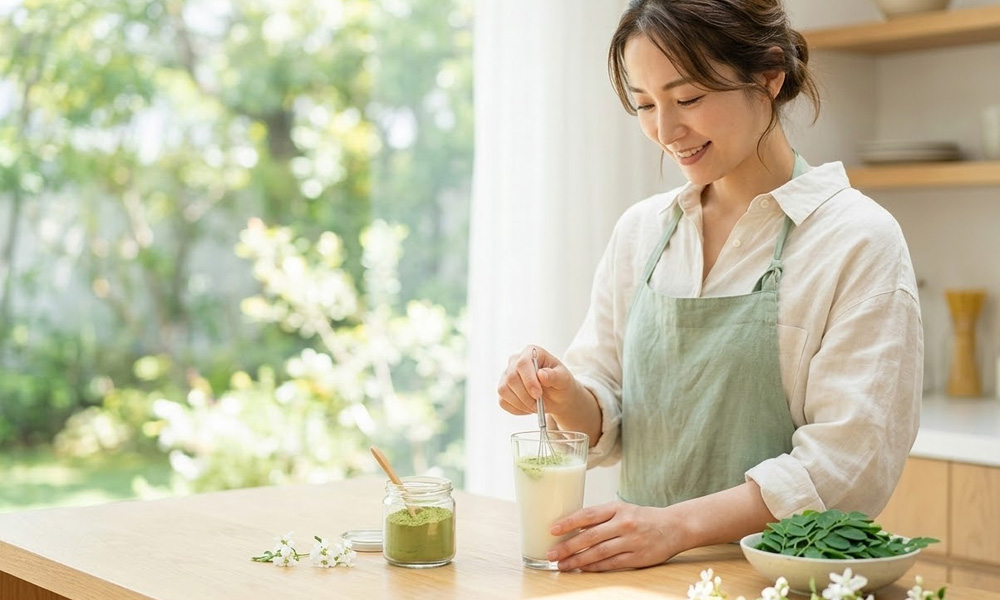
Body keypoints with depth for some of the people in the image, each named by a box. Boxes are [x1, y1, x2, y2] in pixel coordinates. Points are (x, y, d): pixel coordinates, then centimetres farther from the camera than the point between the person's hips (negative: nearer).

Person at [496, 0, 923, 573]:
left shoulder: (859, 240, -6)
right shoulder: (641, 229, 9)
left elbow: (849, 462, -11)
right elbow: (606, 416, 12)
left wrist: (679, 525, -19)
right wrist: (567, 399, -9)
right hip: (640, 569, 4)